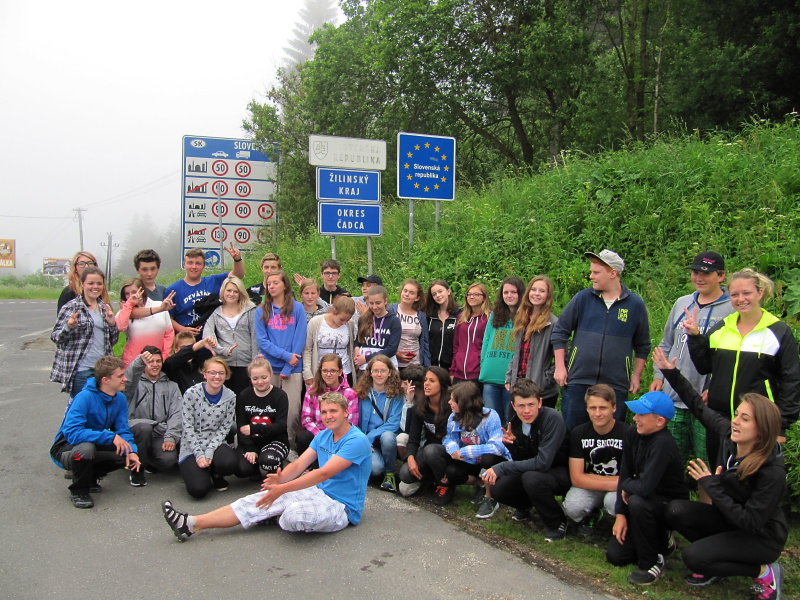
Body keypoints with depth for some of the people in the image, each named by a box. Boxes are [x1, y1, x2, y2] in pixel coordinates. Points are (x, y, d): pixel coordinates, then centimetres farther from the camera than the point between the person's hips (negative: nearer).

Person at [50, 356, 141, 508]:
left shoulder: (120, 399, -7)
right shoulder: (85, 397, -28)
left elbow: (123, 431, -4)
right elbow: (71, 432, -36)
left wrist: (131, 451, -25)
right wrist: (111, 437, -38)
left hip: (95, 446, 6)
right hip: (65, 448, -6)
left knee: (128, 454, -15)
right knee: (86, 447, -38)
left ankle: (89, 476, 11)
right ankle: (78, 491, -9)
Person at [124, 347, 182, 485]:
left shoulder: (171, 386, 16)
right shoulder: (136, 383, 10)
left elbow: (176, 414, 4)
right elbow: (129, 377, -17)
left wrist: (171, 437, -12)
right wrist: (140, 360, -38)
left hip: (160, 434, 2)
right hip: (136, 429, -2)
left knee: (168, 459, -28)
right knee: (144, 427, -37)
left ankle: (147, 461, 12)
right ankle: (137, 470, -11)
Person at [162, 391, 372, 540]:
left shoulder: (356, 441, -17)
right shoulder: (323, 436, 11)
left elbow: (324, 473, -25)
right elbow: (299, 464, 2)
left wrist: (283, 488, -31)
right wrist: (280, 478, -20)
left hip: (342, 507, -8)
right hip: (320, 492, 8)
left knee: (295, 515, -35)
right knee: (264, 498, -7)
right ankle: (193, 523, -9)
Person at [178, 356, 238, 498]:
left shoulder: (230, 397, -1)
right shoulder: (191, 394, -9)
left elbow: (224, 427, -1)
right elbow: (188, 428, -9)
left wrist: (210, 451, -15)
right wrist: (199, 454, -16)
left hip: (216, 444, 2)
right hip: (192, 448, -2)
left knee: (229, 464, -33)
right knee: (198, 489, -23)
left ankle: (215, 475, 6)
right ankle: (194, 471, 15)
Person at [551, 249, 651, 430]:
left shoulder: (635, 304, 2)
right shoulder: (583, 298, 1)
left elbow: (642, 346, 12)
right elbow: (559, 332, 5)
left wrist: (636, 376, 9)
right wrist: (560, 367, -1)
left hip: (616, 386, 0)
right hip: (577, 382, 0)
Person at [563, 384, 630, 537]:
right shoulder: (578, 433, -7)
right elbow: (576, 478, -10)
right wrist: (613, 483, -19)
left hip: (620, 489, -2)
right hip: (589, 487, 2)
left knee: (613, 501, -35)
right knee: (572, 508, -28)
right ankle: (591, 515, 9)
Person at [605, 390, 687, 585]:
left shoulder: (663, 444, -30)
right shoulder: (633, 434, -7)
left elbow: (645, 487, -38)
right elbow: (624, 474, -3)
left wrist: (626, 486, -16)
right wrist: (620, 514, -8)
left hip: (672, 506, -7)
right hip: (648, 504, 7)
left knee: (637, 501, -38)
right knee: (615, 555, -1)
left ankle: (651, 562, -14)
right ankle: (661, 540, 25)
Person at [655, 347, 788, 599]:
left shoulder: (772, 472, -30)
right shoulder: (727, 434, -14)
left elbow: (751, 522, -29)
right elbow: (698, 406, 1)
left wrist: (711, 485, -27)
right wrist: (671, 373, -2)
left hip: (763, 538, -6)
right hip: (731, 519, 6)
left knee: (693, 557, -22)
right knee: (676, 511, -16)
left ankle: (764, 571, -1)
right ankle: (713, 560, 7)